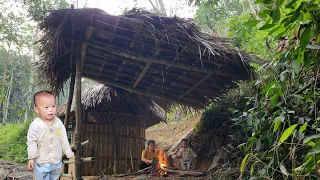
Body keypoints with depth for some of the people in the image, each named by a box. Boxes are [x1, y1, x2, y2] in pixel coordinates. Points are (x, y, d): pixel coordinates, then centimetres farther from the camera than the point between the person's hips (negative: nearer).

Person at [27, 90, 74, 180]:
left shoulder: (58, 123, -8)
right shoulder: (35, 125, -19)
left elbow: (64, 139, 0)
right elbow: (31, 142, -12)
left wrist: (69, 154, 4)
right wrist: (31, 158, -12)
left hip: (57, 160, 4)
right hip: (41, 162, -3)